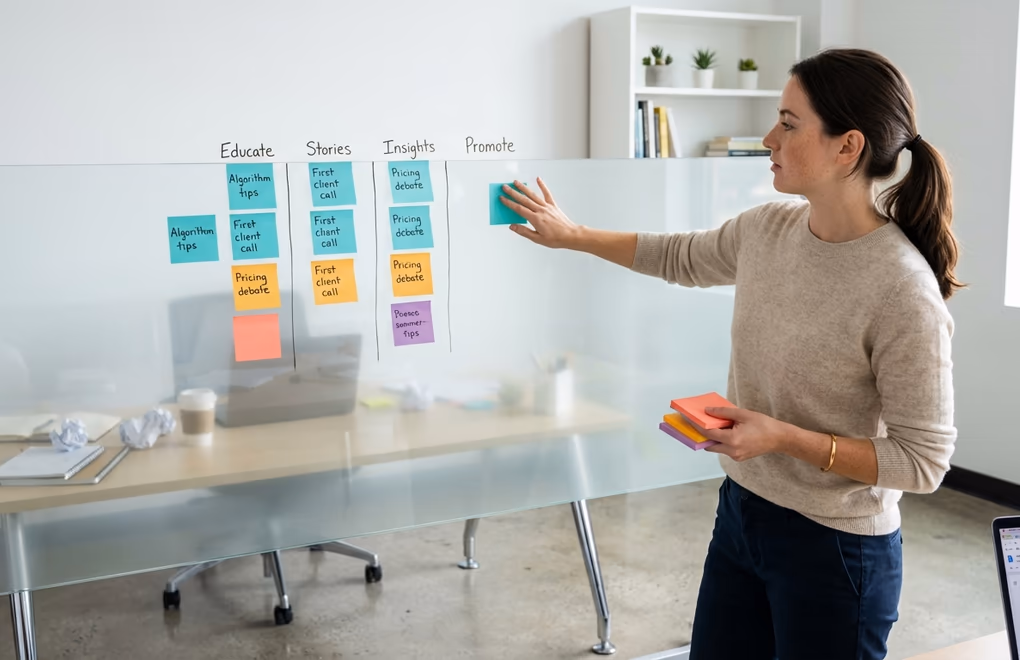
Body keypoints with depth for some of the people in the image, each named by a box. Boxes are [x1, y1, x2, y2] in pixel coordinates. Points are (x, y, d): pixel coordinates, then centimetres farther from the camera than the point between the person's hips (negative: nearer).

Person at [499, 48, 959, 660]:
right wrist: (571, 234, 19)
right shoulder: (767, 229, -5)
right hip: (741, 513, 6)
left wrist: (783, 437, -25)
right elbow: (679, 257, 16)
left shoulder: (904, 291, -24)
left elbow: (923, 461, -18)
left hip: (835, 547, -6)